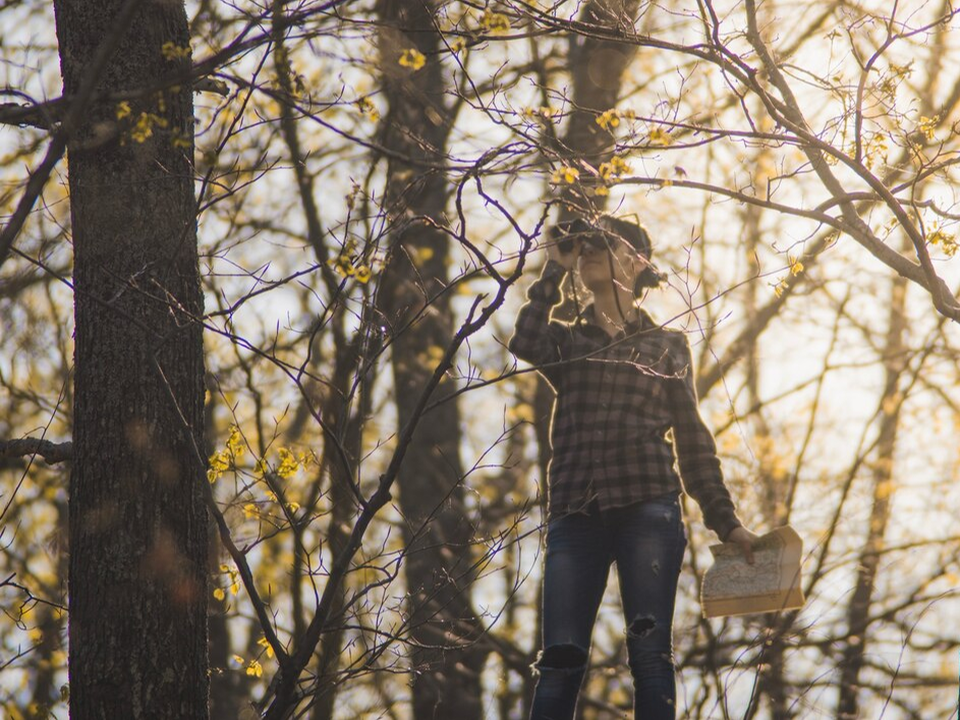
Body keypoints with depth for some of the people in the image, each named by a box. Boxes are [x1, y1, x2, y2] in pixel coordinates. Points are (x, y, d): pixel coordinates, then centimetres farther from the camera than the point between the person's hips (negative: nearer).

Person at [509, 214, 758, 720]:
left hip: (647, 512, -1)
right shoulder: (567, 343, 19)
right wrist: (555, 269, 4)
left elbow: (692, 441, 13)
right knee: (560, 659, -8)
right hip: (576, 516, 1)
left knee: (649, 653, -9)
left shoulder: (666, 346, 16)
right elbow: (525, 341, -5)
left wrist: (725, 522, 6)